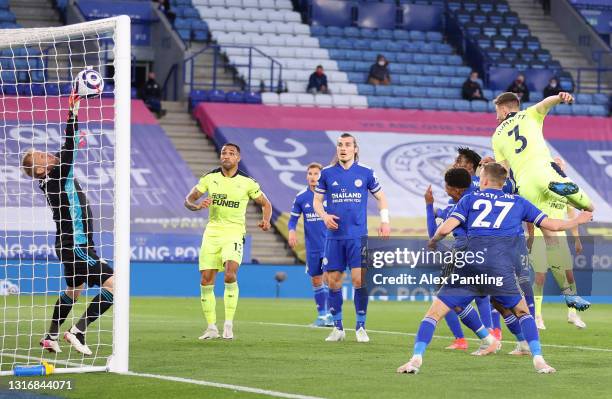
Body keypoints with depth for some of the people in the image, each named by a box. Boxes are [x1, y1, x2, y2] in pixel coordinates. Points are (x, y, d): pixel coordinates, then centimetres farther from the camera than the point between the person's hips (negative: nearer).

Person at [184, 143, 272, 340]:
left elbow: (265, 204, 11)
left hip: (234, 233, -3)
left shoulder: (247, 182, 0)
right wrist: (198, 206, -16)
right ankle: (211, 327, 11)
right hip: (212, 232, 3)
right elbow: (188, 200, 7)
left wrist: (266, 220, -9)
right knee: (206, 280, -1)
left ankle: (229, 324, -16)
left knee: (230, 273, -25)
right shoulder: (209, 178, 5)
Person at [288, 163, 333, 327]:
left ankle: (330, 314, -8)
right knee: (316, 281, 10)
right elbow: (293, 218, 8)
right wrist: (292, 231, -11)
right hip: (312, 247, 3)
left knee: (328, 278, -16)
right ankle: (321, 315, 22)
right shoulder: (301, 197, 2)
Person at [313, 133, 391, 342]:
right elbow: (317, 201, 11)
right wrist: (324, 216, -8)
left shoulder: (365, 173, 4)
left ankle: (361, 327, 1)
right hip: (334, 236, 1)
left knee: (359, 279, -10)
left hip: (358, 236, -1)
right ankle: (338, 327, 14)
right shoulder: (327, 173, 5)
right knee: (333, 282, 2)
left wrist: (385, 221, 3)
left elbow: (380, 197, 15)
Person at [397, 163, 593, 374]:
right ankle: (538, 360, 8)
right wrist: (577, 220, 43)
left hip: (469, 265, -1)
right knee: (522, 312, 22)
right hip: (501, 268, 1)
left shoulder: (469, 199, 18)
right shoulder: (518, 202, 21)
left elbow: (445, 229, 6)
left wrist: (432, 242, 27)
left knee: (434, 313, 6)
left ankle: (416, 359, -8)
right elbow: (552, 224, 25)